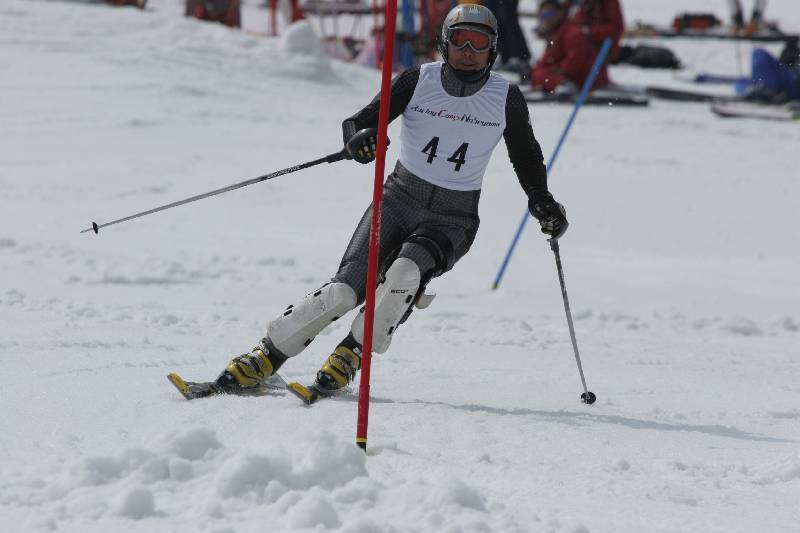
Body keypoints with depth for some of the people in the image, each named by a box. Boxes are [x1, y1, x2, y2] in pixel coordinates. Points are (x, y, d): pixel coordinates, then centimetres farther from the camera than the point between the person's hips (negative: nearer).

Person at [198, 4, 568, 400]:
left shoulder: (506, 98, -4)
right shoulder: (418, 81, -6)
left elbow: (527, 159, 12)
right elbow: (362, 121, -10)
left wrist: (543, 204, -2)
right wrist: (359, 137, -34)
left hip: (453, 219, 0)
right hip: (400, 199, 0)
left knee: (405, 272, -32)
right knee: (345, 290, -16)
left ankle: (350, 355, -16)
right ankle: (266, 359, -4)